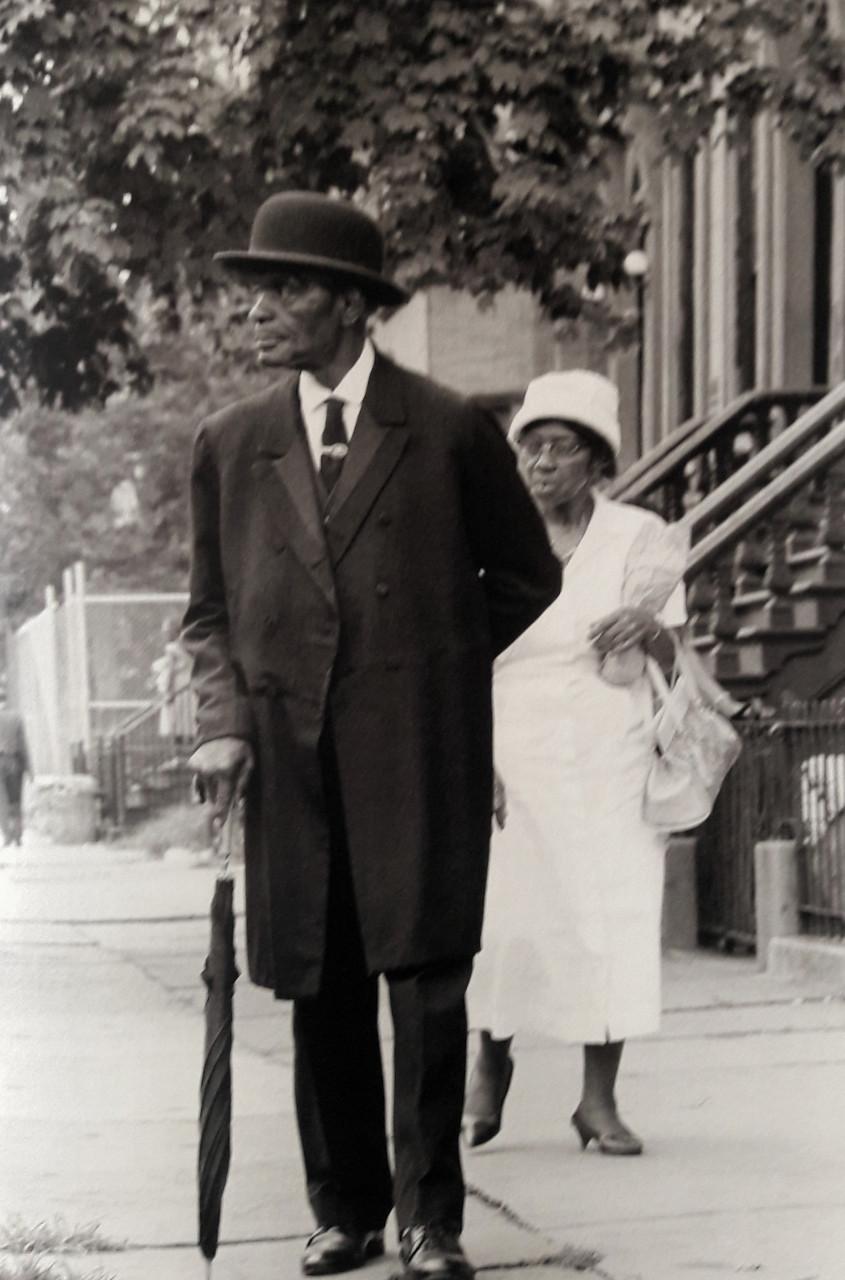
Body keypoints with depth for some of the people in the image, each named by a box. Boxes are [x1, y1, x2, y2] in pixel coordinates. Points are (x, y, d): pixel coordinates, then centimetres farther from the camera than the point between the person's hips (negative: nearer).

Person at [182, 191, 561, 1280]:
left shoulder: (450, 431, 1)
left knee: (425, 976, -4)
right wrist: (223, 722, 0)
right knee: (318, 991, 6)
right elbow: (211, 609, 14)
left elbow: (526, 576, 12)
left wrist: (435, 662, 10)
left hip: (419, 743, -3)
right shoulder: (229, 443, 10)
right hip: (288, 750, 3)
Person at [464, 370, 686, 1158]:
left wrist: (651, 628, -19)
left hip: (609, 762, 1)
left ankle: (599, 1100, 9)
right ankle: (491, 1061, 21)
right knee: (500, 916, -6)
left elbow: (679, 656, 4)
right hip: (513, 759, 0)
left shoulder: (638, 537, 2)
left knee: (613, 916, -2)